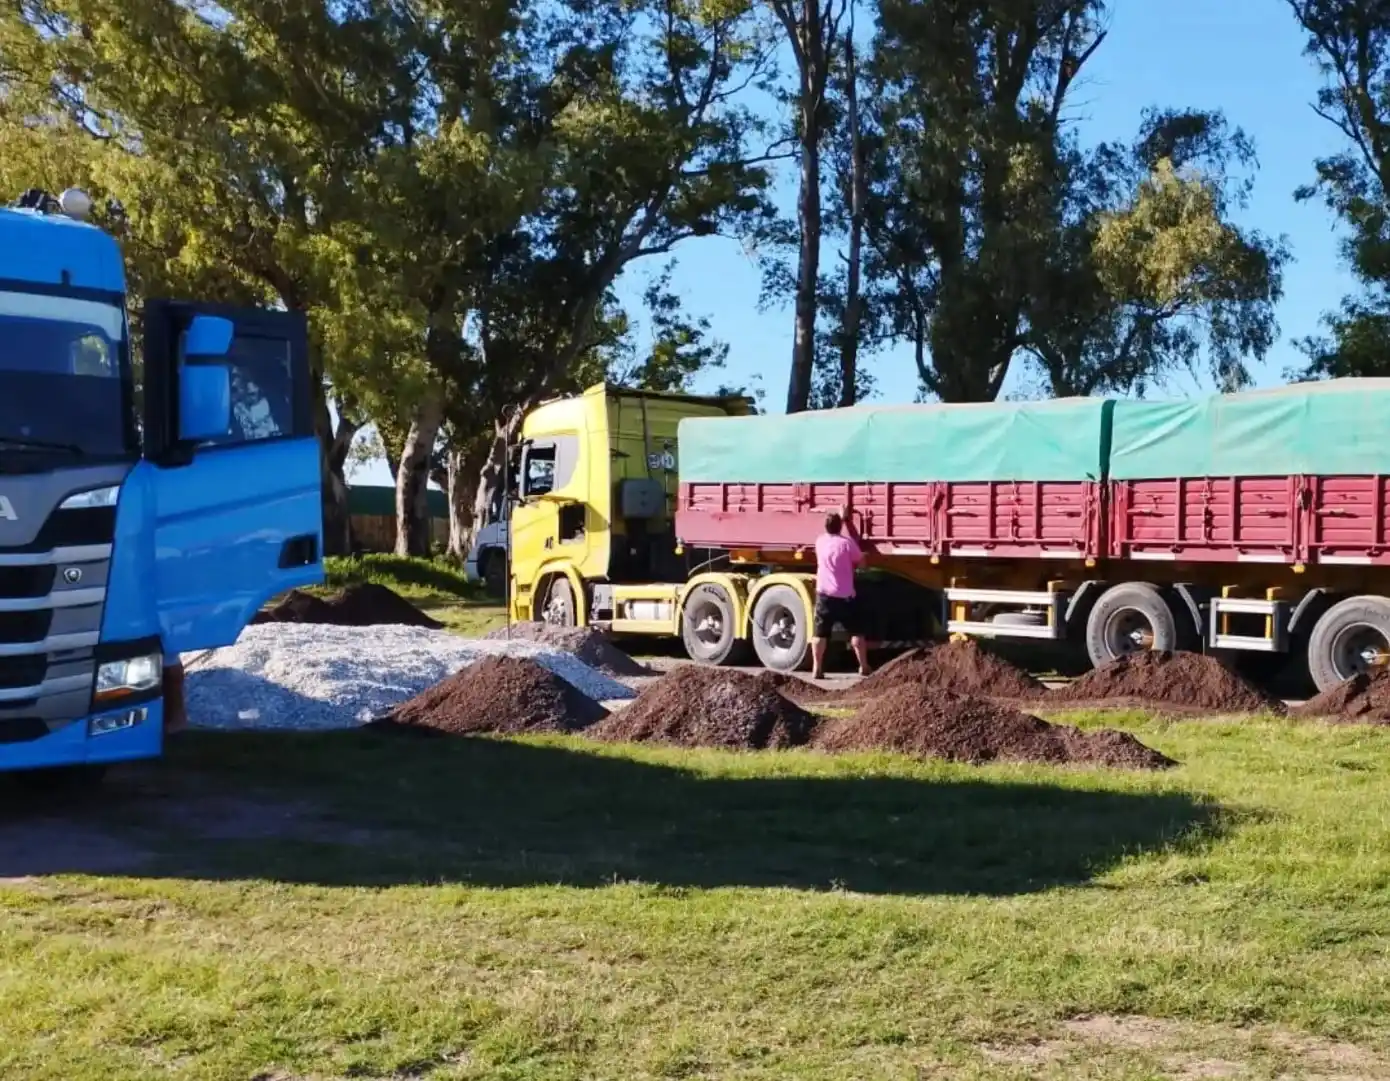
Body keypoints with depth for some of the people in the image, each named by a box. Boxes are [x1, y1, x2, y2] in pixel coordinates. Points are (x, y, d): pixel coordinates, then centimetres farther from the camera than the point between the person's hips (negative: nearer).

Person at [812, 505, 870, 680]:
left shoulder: (820, 541, 4)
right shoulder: (846, 543, -9)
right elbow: (860, 560, 4)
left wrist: (840, 517, 38)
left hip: (824, 595, 2)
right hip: (845, 596, -2)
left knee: (819, 633, 4)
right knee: (856, 632, 10)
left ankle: (817, 669, -3)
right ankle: (864, 667, 12)